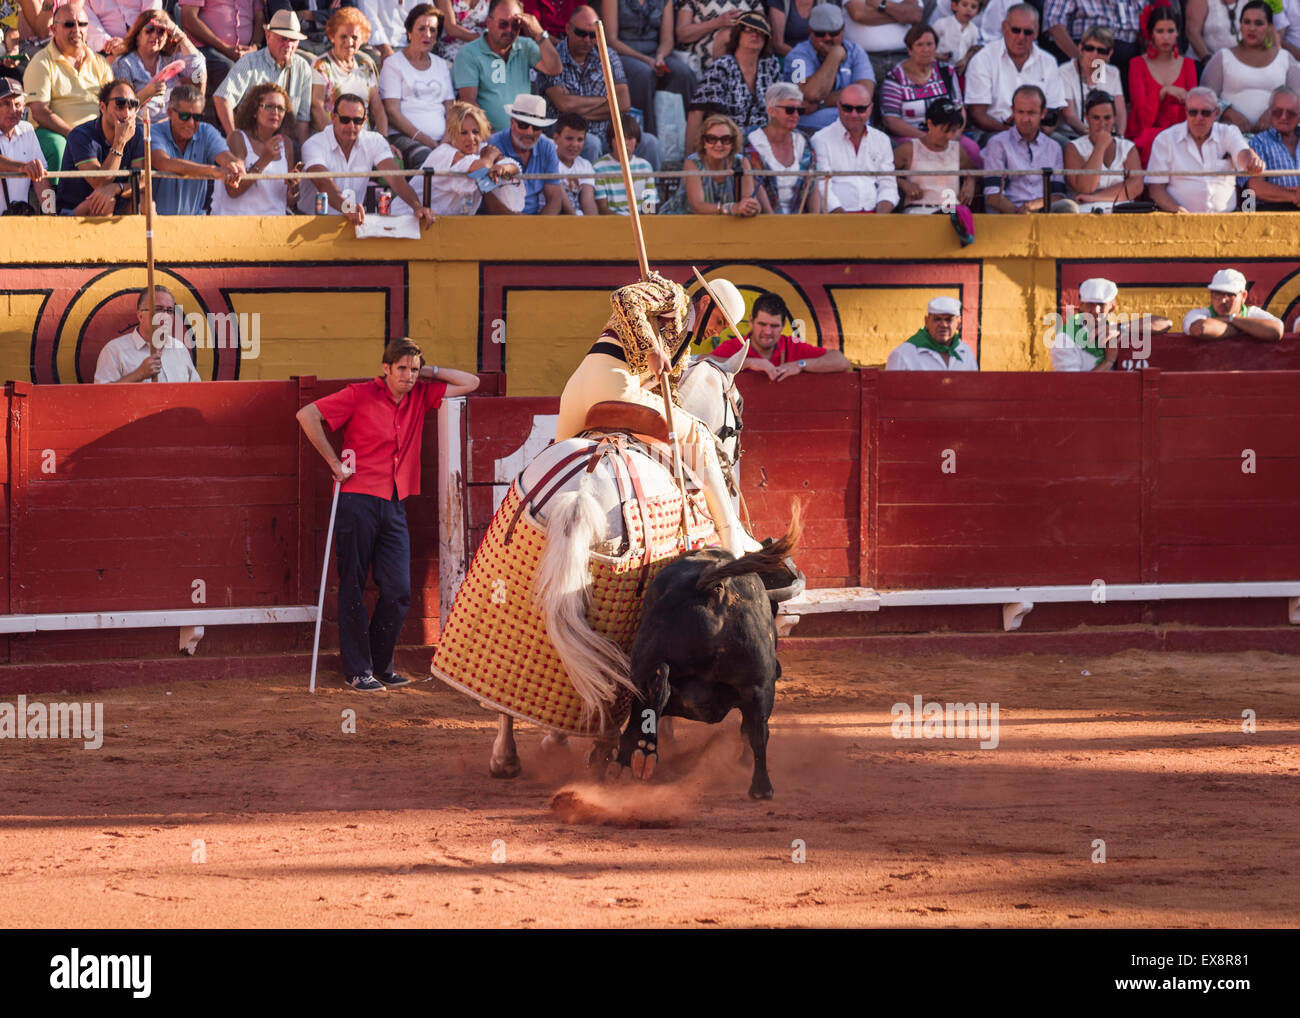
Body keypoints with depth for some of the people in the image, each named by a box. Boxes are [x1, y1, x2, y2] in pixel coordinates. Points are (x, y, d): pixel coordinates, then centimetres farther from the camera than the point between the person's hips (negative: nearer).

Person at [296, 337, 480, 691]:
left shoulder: (420, 397, 12)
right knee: (353, 588, 0)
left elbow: (470, 383, 19)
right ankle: (357, 671, 5)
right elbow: (307, 415, -6)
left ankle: (381, 666, 14)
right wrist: (334, 462, -7)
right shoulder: (360, 396, -3)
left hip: (394, 505, 5)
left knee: (398, 590, -1)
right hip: (357, 500, -5)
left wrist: (429, 372, 7)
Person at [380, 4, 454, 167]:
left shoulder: (441, 65, 24)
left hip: (440, 139, 4)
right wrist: (424, 139, -14)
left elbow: (450, 109, 18)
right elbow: (392, 112, -3)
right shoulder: (393, 64, 7)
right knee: (425, 156, -39)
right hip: (402, 136, -4)